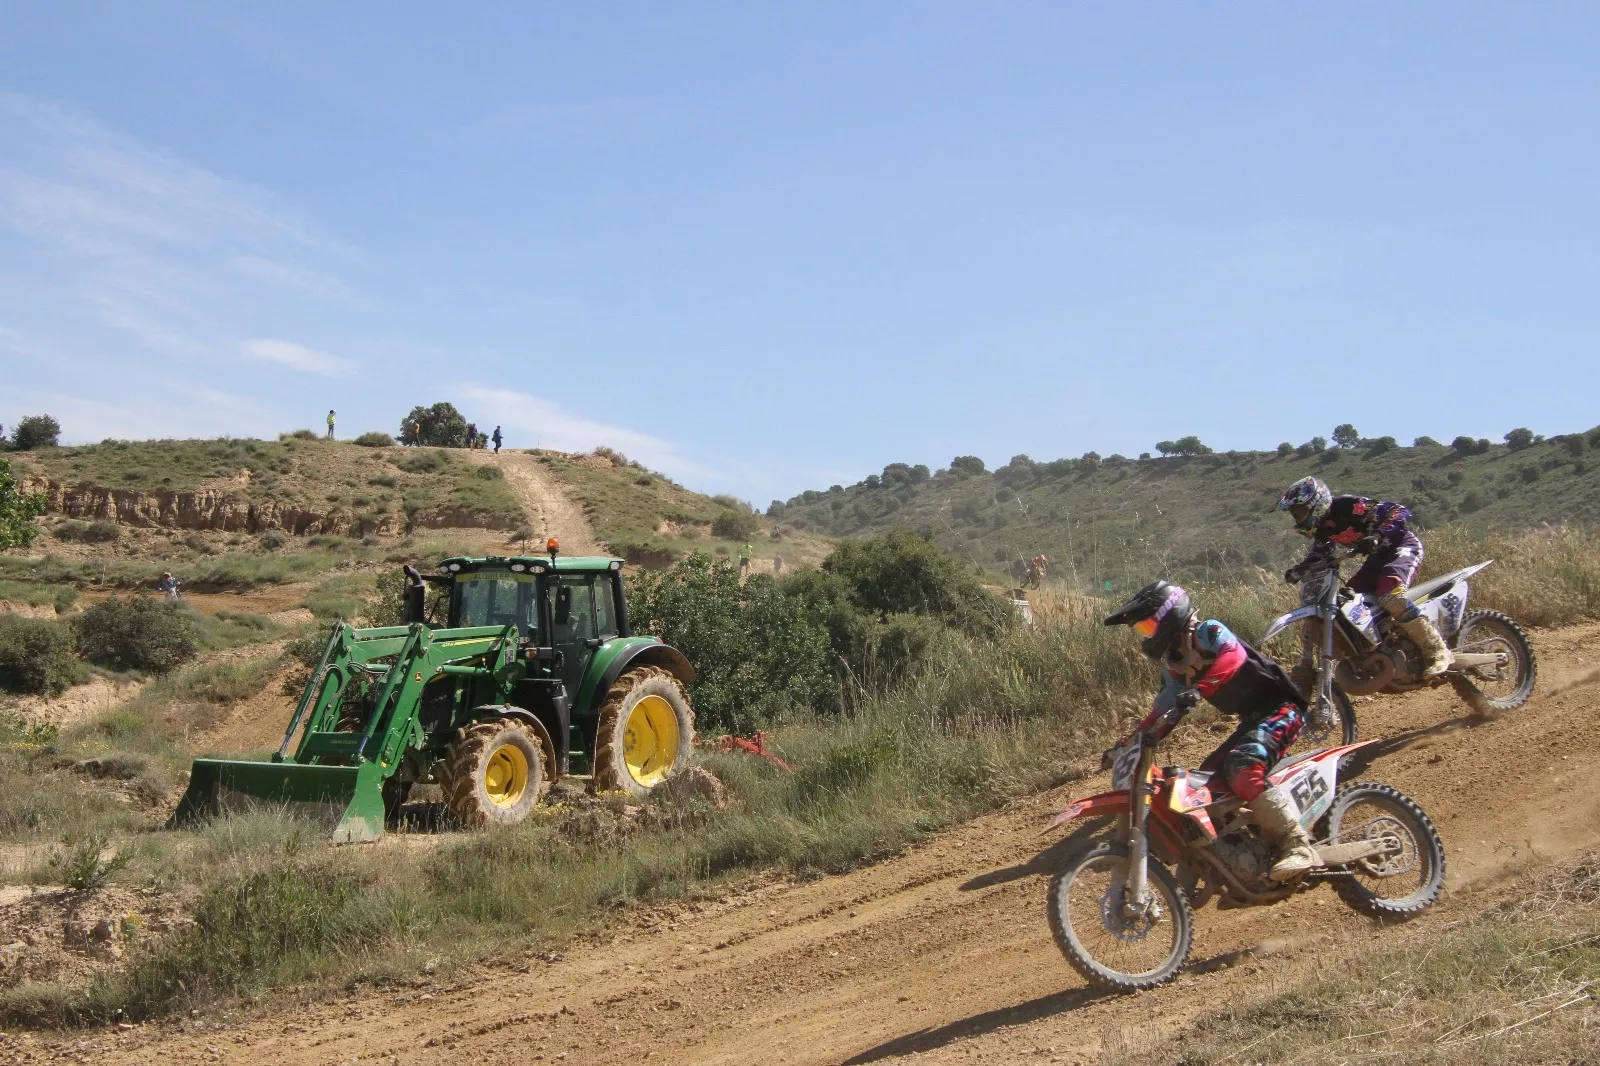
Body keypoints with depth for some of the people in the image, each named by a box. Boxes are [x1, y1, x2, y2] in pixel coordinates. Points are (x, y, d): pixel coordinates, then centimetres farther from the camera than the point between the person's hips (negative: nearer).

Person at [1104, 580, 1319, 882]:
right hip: (1252, 720, 10)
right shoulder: (1173, 664, 12)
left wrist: (1195, 690, -46)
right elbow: (1164, 710, 17)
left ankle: (1298, 846, -32)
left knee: (1243, 768, -32)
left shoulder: (1207, 632, -15)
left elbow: (1233, 655, -34)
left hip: (1280, 709, -10)